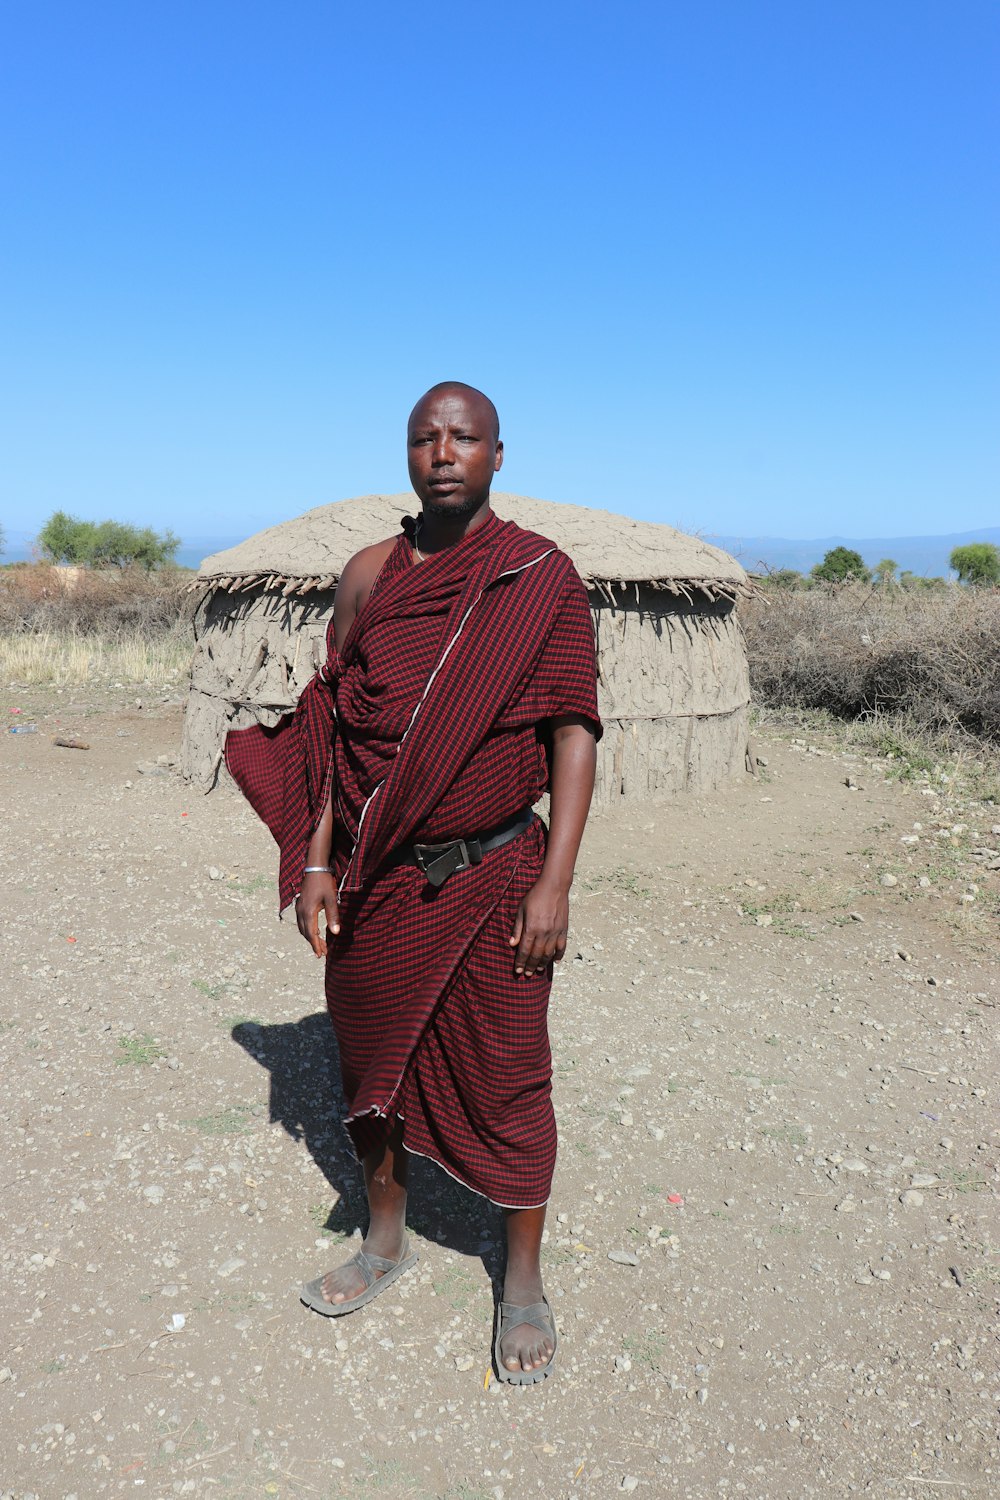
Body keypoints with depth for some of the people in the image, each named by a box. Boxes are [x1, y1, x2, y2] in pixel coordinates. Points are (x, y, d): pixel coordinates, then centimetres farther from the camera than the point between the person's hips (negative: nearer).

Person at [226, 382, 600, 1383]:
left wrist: (554, 883, -12)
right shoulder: (370, 575, 5)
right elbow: (335, 727, 8)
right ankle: (386, 1240, 41)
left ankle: (524, 1282, 30)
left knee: (503, 1080, 7)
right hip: (375, 882, 4)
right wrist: (315, 862, 3)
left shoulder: (541, 577, -5)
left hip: (492, 879, -3)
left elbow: (574, 730, -7)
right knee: (374, 1056, 17)